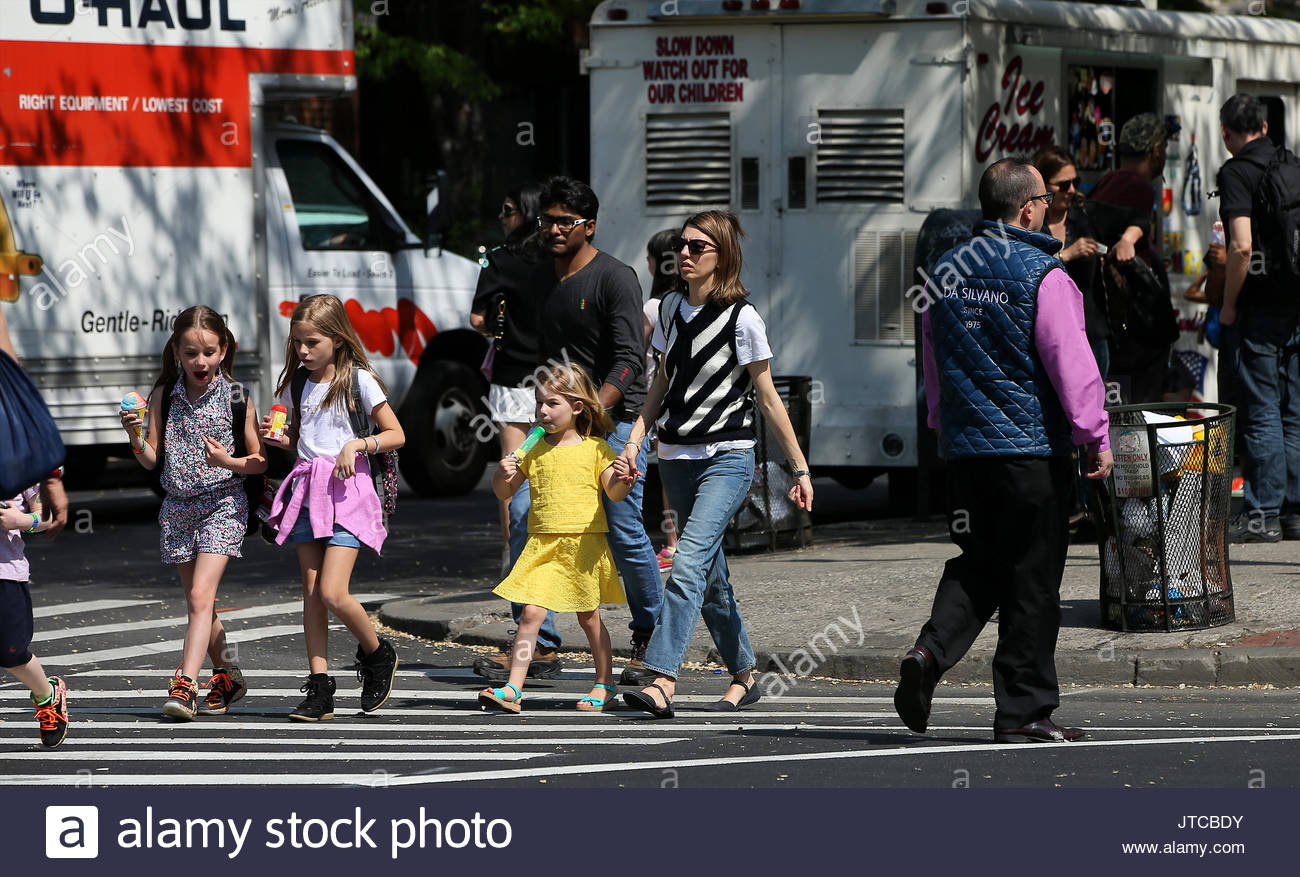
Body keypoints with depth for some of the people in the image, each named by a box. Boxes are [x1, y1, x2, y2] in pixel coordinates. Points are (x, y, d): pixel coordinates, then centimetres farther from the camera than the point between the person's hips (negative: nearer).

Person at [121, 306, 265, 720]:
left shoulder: (235, 397, -5)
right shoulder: (164, 396, 3)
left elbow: (259, 461, 1)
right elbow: (152, 459, 4)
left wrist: (230, 462, -18)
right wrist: (135, 436, -15)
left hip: (222, 503, -4)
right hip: (177, 506, 4)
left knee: (200, 596, -17)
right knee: (198, 602, 12)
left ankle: (185, 685, -24)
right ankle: (227, 678, 30)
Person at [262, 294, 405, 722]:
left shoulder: (358, 380, -4)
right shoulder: (298, 384, 12)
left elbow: (396, 435, -2)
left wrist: (357, 444, -16)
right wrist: (279, 438, 5)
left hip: (346, 491, -6)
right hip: (306, 490, 6)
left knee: (332, 593, -15)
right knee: (311, 594, 1)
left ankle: (377, 654, 10)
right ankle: (319, 687, 2)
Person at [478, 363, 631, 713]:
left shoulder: (595, 449, 1)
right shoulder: (533, 452, 9)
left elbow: (615, 493, -3)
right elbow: (504, 492, 12)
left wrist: (622, 480, -25)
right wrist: (502, 475, -10)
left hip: (584, 543, -2)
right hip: (543, 543, 2)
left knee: (589, 617, 8)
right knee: (531, 613, -9)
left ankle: (604, 684, 25)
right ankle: (512, 690, -12)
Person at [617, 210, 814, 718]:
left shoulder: (742, 318, -10)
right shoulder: (671, 308, 8)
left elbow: (767, 398, -5)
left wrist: (799, 468, -2)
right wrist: (635, 440, 5)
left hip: (727, 458, -6)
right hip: (676, 457, 6)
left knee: (689, 564, -20)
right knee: (711, 579, 11)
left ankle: (663, 681, -27)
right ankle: (743, 676, 25)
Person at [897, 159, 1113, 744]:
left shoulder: (947, 273, 8)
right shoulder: (1043, 276, -12)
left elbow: (933, 363, 17)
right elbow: (1072, 364, -14)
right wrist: (1096, 437, -8)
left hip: (964, 445, 6)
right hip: (1034, 447, -6)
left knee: (976, 564, 15)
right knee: (1032, 578, 2)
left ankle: (930, 651, -11)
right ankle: (1024, 710, 6)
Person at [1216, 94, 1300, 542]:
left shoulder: (1236, 172, -10)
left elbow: (1242, 245, -19)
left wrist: (1229, 305, -9)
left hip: (1260, 304, -6)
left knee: (1260, 411, -3)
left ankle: (1262, 514, -3)